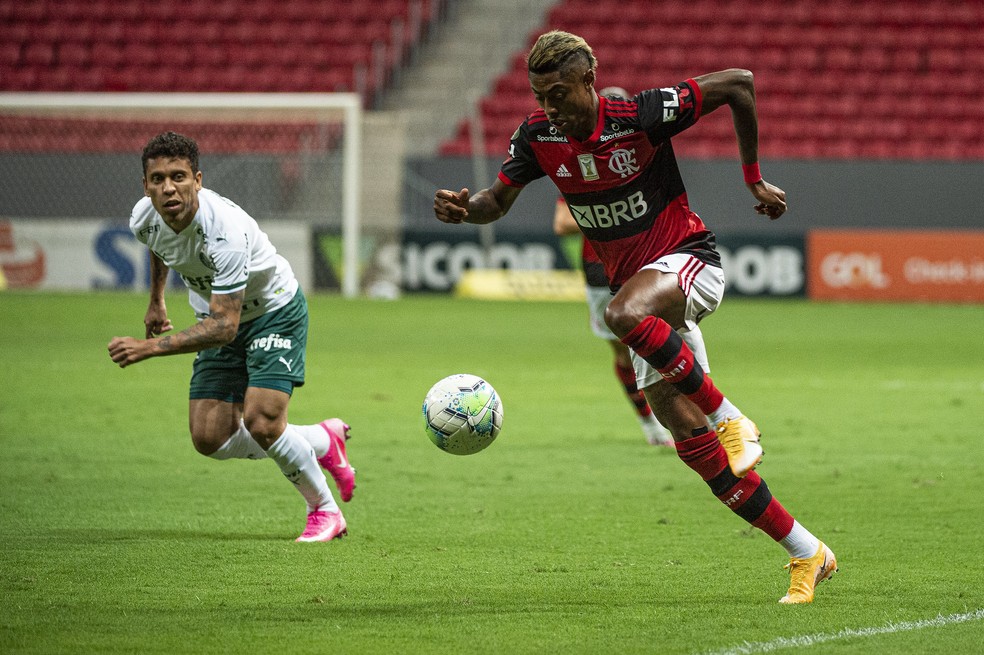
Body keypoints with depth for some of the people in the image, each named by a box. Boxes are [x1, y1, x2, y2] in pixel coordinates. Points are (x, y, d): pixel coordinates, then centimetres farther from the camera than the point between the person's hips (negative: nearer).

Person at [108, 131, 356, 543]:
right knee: (210, 439, -4)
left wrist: (150, 347, -44)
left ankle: (325, 511, 2)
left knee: (261, 422, -23)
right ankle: (324, 442, 19)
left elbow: (225, 325, -39)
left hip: (275, 312, -7)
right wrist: (156, 301, 23)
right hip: (219, 317, 7)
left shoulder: (225, 230, -38)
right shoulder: (144, 219, -17)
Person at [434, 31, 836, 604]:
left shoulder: (640, 115, -19)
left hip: (689, 261, -6)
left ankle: (730, 419, -22)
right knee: (692, 443, -2)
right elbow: (498, 201, 6)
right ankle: (808, 555, 7)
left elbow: (739, 83, -13)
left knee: (625, 313, -41)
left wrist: (754, 179, -6)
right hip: (639, 286, 6)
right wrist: (463, 208, -18)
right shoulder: (539, 136, -3)